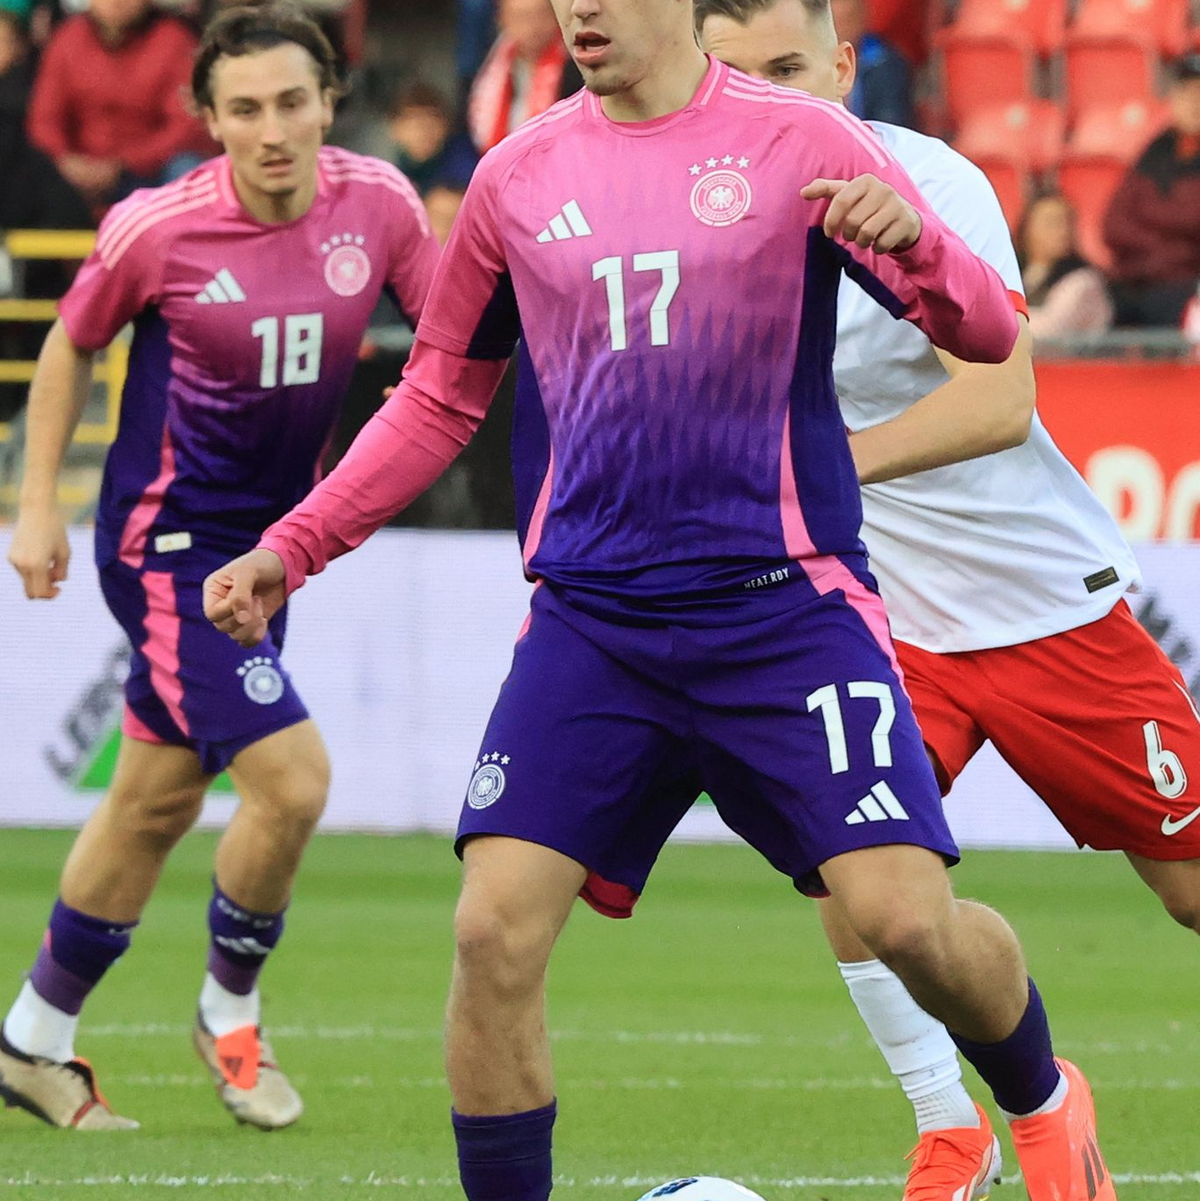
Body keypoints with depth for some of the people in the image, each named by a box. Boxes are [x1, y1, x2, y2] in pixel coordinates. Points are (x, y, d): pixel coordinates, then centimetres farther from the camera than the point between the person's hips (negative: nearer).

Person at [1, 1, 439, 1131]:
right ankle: (229, 1012, 9)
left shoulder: (375, 202, -8)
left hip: (271, 540, 6)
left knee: (159, 795, 16)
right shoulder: (156, 228, -17)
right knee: (290, 777, -16)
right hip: (168, 540, -6)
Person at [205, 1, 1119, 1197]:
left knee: (908, 918, -12)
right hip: (589, 623, 3)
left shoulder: (798, 142, 0)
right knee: (494, 931, -12)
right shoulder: (519, 177, 9)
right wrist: (290, 548, 12)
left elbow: (989, 333, -3)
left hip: (783, 604, -3)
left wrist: (912, 244, -25)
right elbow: (440, 396, 20)